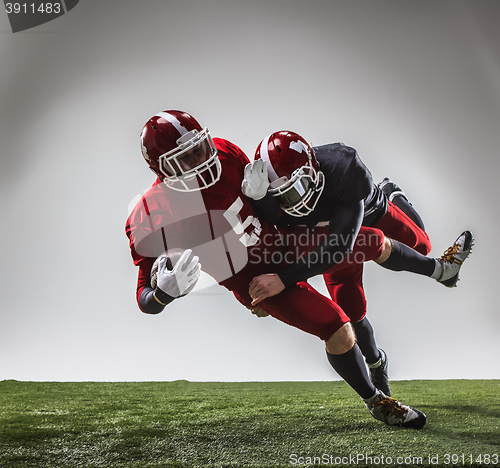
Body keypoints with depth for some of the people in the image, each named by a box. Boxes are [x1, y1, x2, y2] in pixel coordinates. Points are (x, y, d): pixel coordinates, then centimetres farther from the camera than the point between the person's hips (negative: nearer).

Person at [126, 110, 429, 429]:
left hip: (283, 243, 5)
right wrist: (164, 292, -38)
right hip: (257, 281, -5)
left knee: (376, 242, 13)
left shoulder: (224, 153, -15)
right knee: (337, 329, -18)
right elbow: (145, 299, -19)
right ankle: (376, 402, 14)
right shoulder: (149, 219, -25)